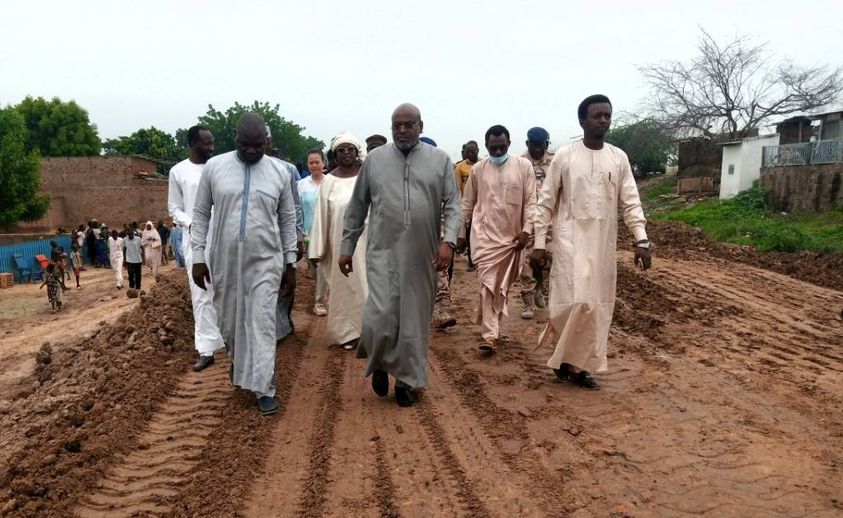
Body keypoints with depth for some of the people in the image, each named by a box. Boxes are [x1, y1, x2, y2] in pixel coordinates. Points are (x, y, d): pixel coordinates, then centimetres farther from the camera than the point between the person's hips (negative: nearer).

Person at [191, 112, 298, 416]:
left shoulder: (280, 172, 0)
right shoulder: (214, 167, 0)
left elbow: (287, 220, 5)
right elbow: (201, 213, 4)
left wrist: (290, 263, 4)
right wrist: (198, 257, -1)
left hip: (265, 262, -1)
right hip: (224, 261, 2)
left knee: (262, 325, -4)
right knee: (229, 322, 16)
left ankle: (264, 389, 4)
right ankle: (239, 360, 45)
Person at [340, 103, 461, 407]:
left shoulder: (440, 160, 5)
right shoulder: (374, 159, 7)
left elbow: (453, 205, 0)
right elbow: (357, 208, 11)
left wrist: (449, 240, -15)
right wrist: (347, 247, 9)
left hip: (421, 255, 1)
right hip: (382, 252, 0)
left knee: (415, 318, 7)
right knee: (380, 316, -10)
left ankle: (407, 379, 23)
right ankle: (379, 364, 21)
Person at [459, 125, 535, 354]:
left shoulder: (523, 166, -2)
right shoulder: (478, 169, 1)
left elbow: (530, 201, -1)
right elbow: (467, 204, 8)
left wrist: (526, 230, -8)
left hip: (512, 236, 1)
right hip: (486, 236, -1)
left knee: (503, 287, 12)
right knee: (488, 285, -7)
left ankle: (493, 327, 29)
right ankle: (490, 335, -7)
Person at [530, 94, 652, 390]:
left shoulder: (619, 158, 6)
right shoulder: (564, 156, -3)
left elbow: (631, 203, 6)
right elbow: (545, 203, -1)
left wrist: (641, 240, -6)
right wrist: (539, 243, -5)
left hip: (604, 244, 4)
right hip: (571, 240, -4)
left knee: (599, 305, 6)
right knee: (577, 300, -13)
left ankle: (580, 364, 20)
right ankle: (564, 357, 12)